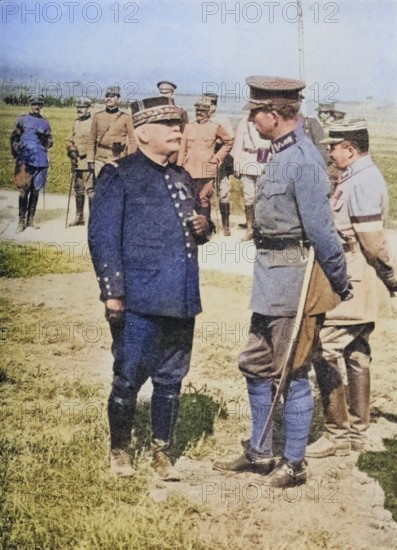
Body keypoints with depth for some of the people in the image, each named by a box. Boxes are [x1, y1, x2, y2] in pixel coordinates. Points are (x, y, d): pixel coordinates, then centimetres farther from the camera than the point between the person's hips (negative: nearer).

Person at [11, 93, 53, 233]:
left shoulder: (45, 122, 11)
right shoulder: (22, 120, 4)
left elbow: (50, 142, 13)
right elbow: (14, 139, 4)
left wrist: (44, 139, -8)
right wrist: (17, 155, -4)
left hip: (41, 161, 3)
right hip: (25, 161, -3)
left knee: (35, 191, 7)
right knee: (24, 191, -6)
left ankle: (30, 219, 16)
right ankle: (21, 221, -3)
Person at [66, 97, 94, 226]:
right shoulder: (76, 122, 16)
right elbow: (70, 140, 21)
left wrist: (85, 153, -17)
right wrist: (70, 150, 3)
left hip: (88, 161, -8)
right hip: (76, 162, 8)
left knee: (90, 190, -11)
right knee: (78, 190, 14)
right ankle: (79, 217, 23)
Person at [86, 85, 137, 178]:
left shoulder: (125, 117, 2)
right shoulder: (97, 116, 8)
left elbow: (132, 141, 1)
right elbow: (91, 140, 9)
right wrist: (90, 161, 3)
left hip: (118, 160, -2)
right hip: (100, 160, 2)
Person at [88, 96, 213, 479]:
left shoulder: (181, 179, 16)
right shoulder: (119, 176, -5)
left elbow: (195, 229, 26)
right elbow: (102, 236, -10)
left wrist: (203, 228, 2)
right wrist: (112, 292, -15)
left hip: (182, 299, 6)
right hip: (140, 302, -6)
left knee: (171, 378, 13)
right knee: (129, 377, 4)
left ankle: (161, 451, 27)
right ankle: (119, 450, 24)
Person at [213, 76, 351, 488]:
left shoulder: (303, 160, -20)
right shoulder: (281, 153, 11)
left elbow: (321, 229, -19)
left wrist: (340, 284, -13)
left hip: (294, 278, -10)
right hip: (272, 278, 10)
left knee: (292, 373, 3)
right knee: (255, 365, 17)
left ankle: (294, 464, 19)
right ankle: (258, 452, 31)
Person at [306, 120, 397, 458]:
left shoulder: (362, 182, -17)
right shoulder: (358, 178, 14)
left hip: (351, 283, -10)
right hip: (356, 283, 10)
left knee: (325, 352, -7)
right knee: (356, 354, 14)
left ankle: (337, 434, 2)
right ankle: (357, 432, 24)